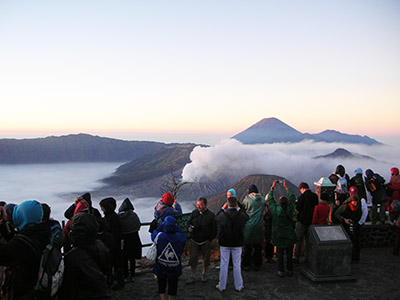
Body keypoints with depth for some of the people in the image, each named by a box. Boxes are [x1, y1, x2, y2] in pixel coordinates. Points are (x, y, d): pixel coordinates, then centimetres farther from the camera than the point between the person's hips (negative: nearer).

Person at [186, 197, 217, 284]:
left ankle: (204, 273, 33)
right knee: (193, 258, 2)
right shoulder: (194, 212, 2)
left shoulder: (211, 215, -8)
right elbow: (189, 222, 15)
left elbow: (214, 230, -5)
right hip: (194, 240, 2)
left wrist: (209, 240, -8)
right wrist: (189, 228, -7)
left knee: (206, 258, 11)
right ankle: (193, 276, 18)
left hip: (205, 241, -2)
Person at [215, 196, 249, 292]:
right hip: (237, 244, 1)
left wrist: (223, 208, 11)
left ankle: (222, 286, 18)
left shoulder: (223, 215, -15)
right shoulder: (241, 215, -13)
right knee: (237, 265, 11)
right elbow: (247, 217, 10)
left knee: (224, 264, 9)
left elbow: (216, 218, 7)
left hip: (224, 243, 0)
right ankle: (238, 286, 20)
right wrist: (239, 208, 9)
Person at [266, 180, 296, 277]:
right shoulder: (290, 209, -12)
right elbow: (292, 197, 5)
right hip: (290, 236, 2)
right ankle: (290, 271, 21)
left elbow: (269, 199, -4)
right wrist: (286, 187, 12)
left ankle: (281, 271, 13)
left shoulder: (276, 210, -18)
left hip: (279, 236, -2)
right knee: (289, 254, 13)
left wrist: (272, 187, 2)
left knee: (280, 254, 8)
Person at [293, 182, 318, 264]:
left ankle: (296, 258, 7)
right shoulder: (315, 196, 0)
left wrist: (297, 203, 4)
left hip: (302, 221, -5)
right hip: (312, 221, 5)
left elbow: (297, 208, -14)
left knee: (299, 240, 3)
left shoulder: (302, 196, -17)